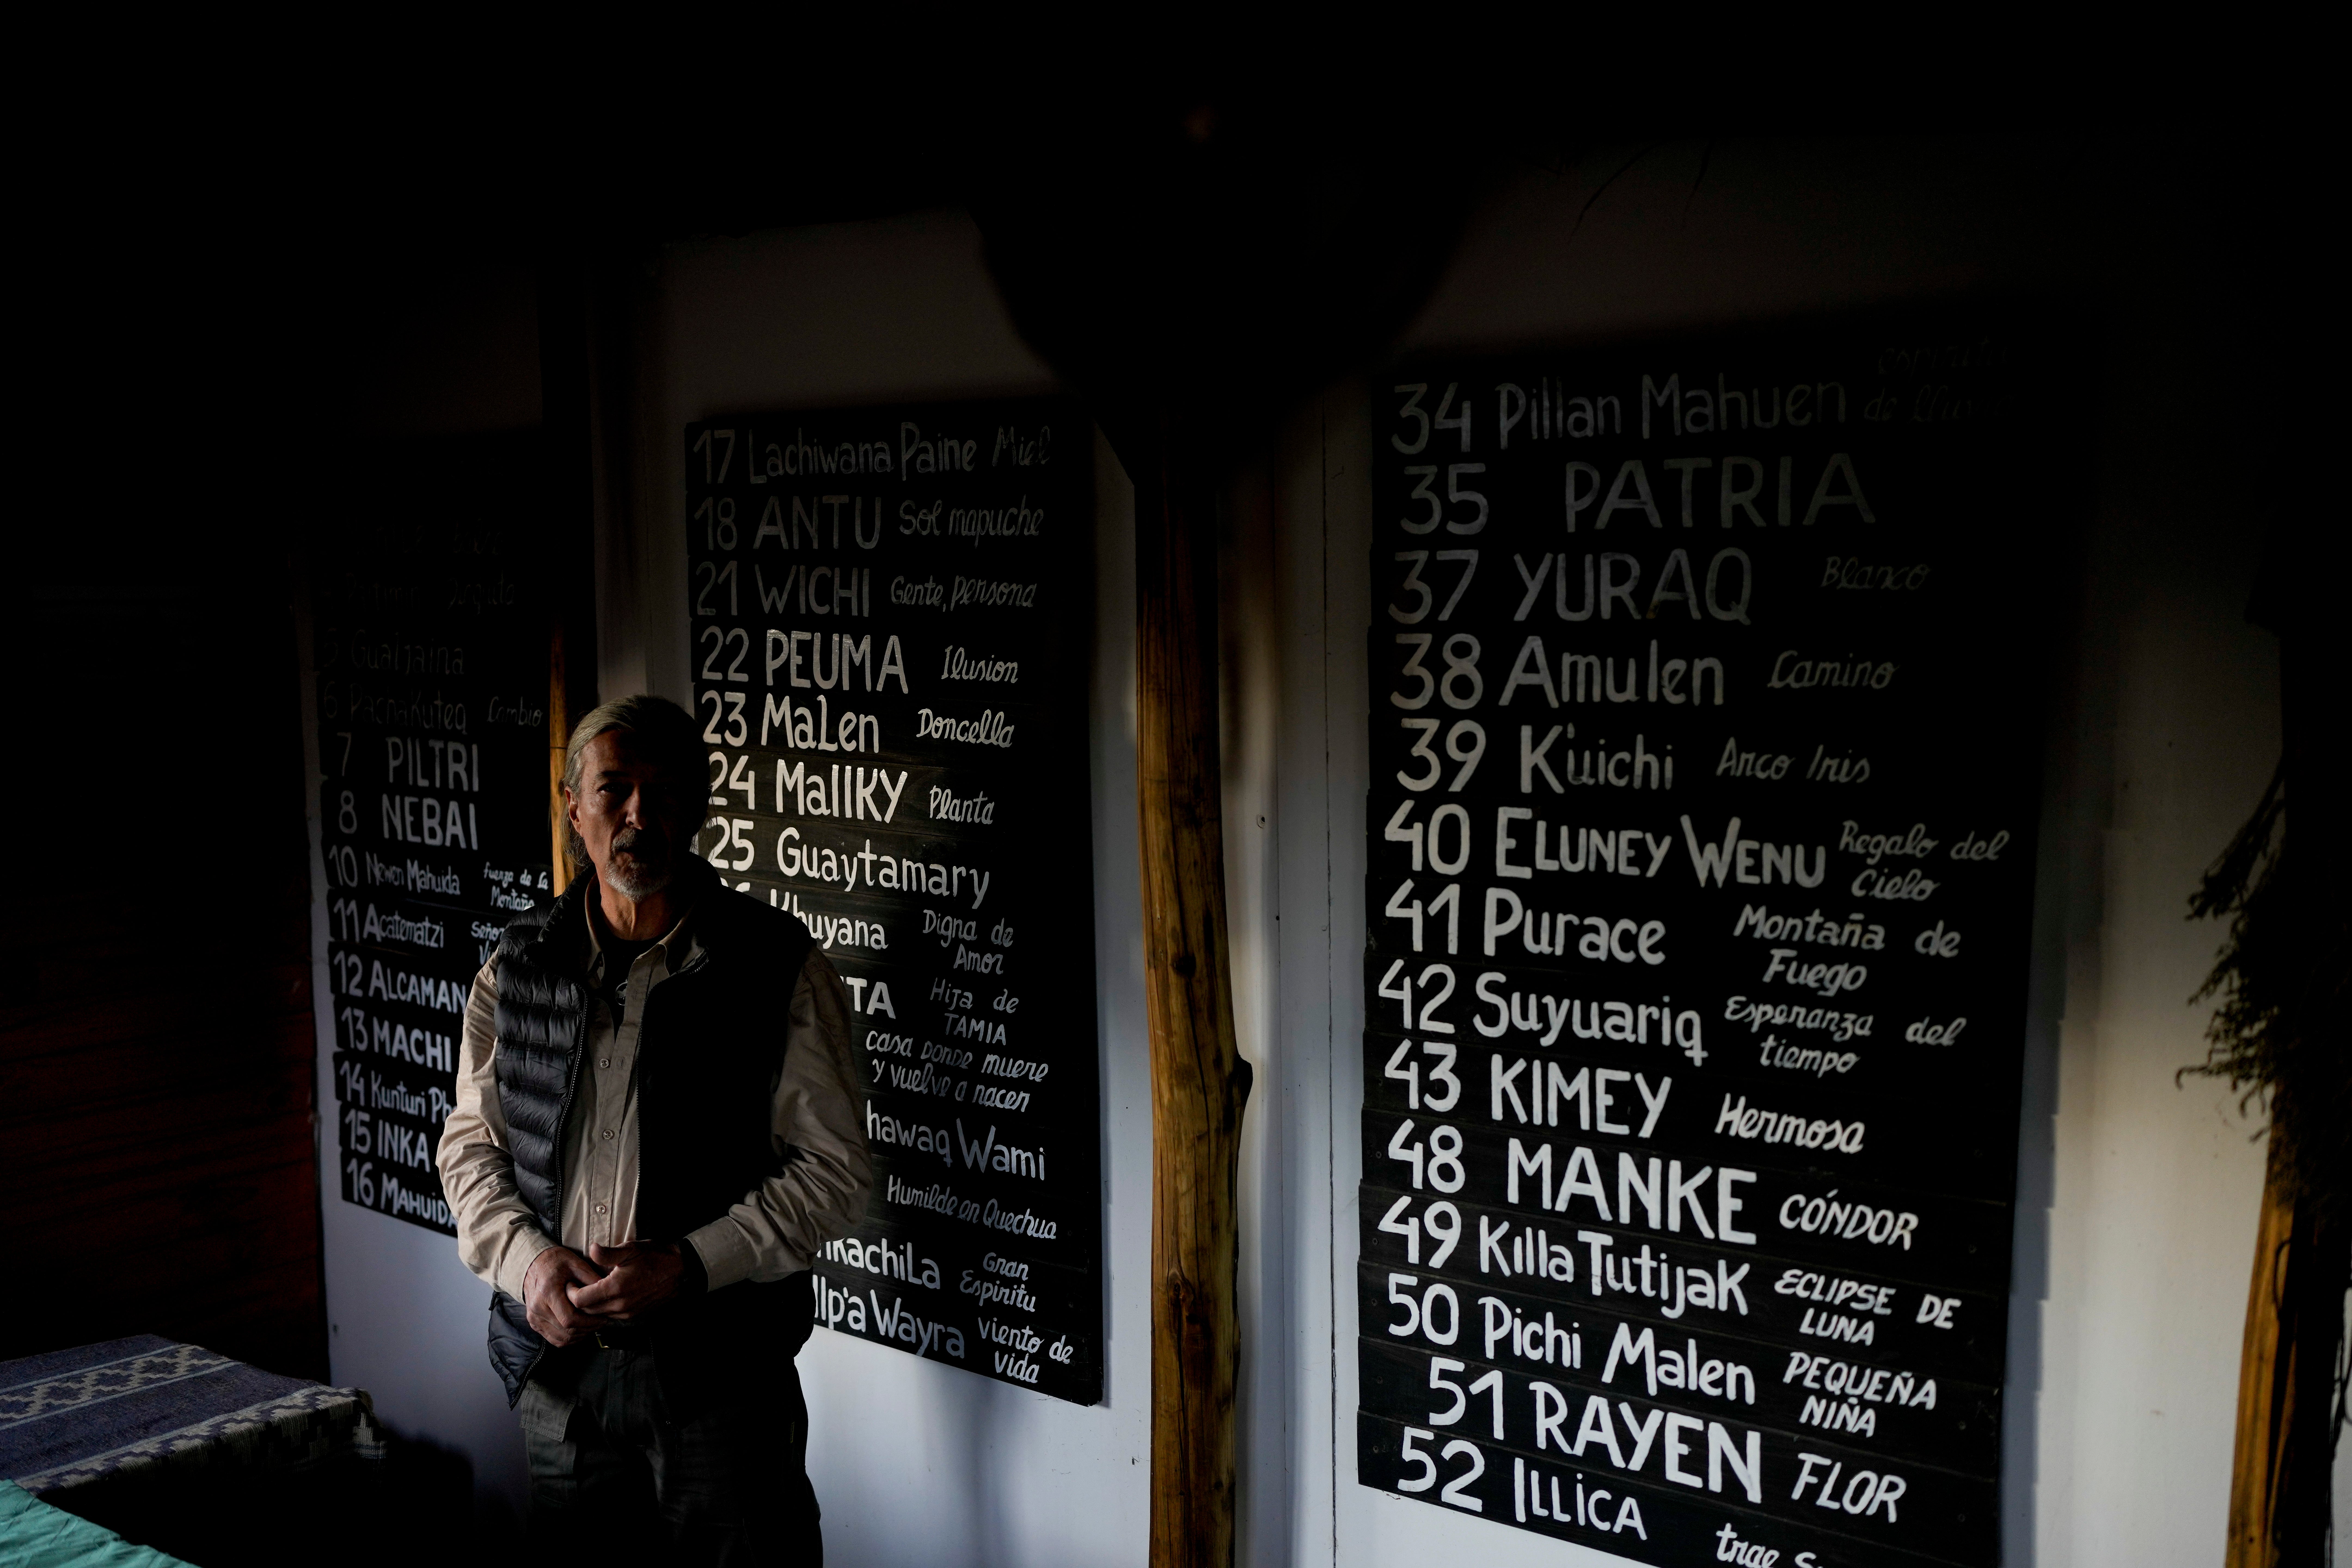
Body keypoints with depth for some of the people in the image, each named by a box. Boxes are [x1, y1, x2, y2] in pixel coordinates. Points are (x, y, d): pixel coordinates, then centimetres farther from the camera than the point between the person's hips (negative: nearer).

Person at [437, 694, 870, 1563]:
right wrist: (526, 1261, -8)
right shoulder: (518, 966, 5)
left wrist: (689, 1265, -18)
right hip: (559, 1357, 4)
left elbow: (834, 1170, -9)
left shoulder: (777, 966, -8)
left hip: (721, 1369, -3)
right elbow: (471, 1143, 10)